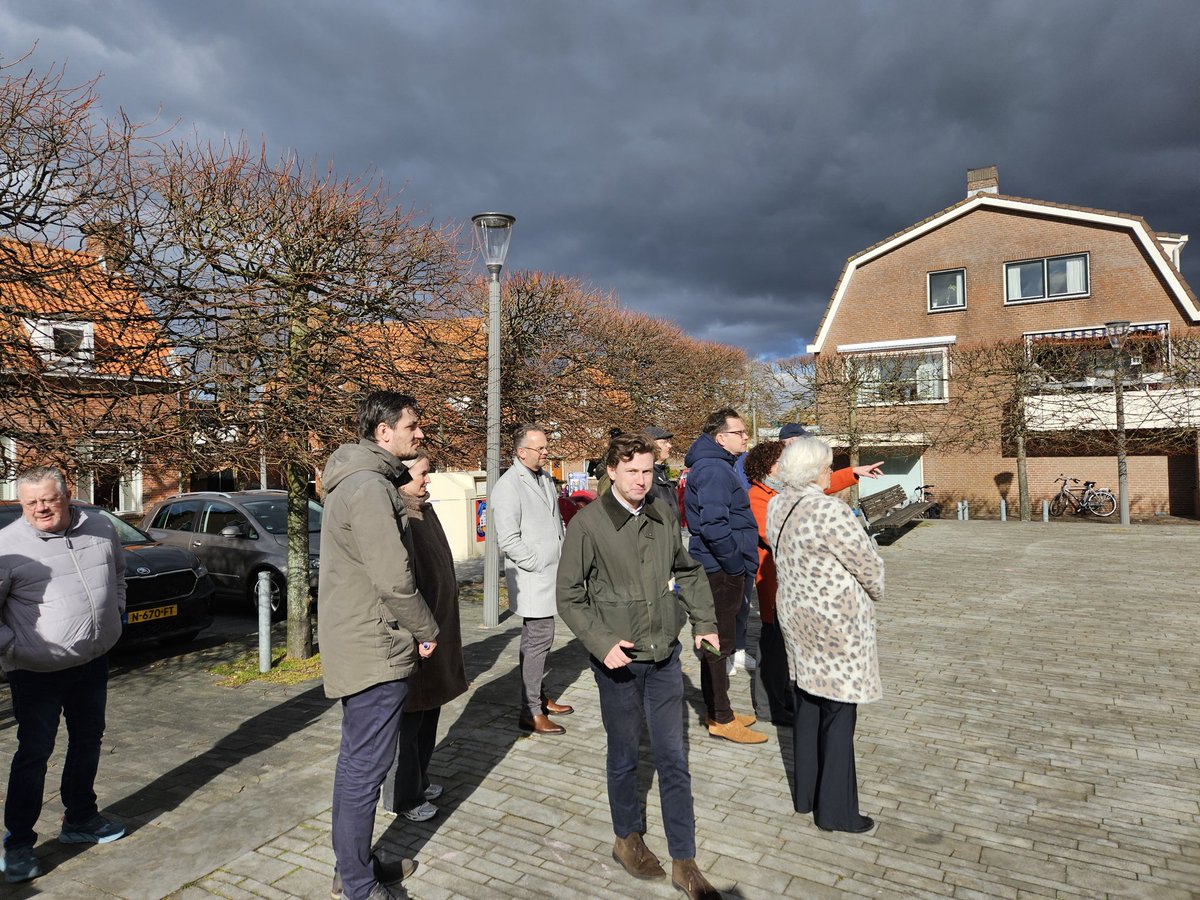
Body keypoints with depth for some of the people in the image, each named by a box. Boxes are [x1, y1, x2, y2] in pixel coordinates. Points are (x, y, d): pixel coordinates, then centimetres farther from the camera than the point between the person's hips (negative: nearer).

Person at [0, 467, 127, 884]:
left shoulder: (100, 528, -2)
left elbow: (118, 570, 18)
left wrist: (116, 609, 10)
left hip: (94, 664, 5)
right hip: (37, 673, -5)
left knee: (88, 742, 17)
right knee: (34, 753, 1)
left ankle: (80, 820, 35)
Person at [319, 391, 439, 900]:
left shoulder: (356, 482, 13)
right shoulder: (370, 487, -21)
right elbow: (393, 578, -23)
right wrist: (427, 630, -10)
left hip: (356, 644, 11)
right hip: (376, 650, -11)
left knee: (356, 762, 21)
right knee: (365, 768, 2)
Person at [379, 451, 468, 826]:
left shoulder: (425, 512, 10)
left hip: (437, 632, 9)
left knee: (428, 713, 20)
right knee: (408, 719, 5)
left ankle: (419, 779, 36)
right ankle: (401, 796, 21)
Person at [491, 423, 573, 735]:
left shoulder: (545, 478, 12)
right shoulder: (508, 486, -15)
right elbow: (508, 539, -19)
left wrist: (563, 558, 12)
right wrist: (539, 566, -16)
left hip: (550, 575, 8)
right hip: (531, 578, -8)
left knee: (535, 639, 19)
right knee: (539, 639, -6)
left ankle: (539, 697, 31)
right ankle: (530, 713, 4)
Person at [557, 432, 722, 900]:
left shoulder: (663, 515, 0)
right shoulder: (587, 524, -13)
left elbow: (689, 571, 15)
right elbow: (569, 597, -9)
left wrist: (704, 621, 7)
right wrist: (602, 643, -19)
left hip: (665, 655, 4)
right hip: (619, 660, -3)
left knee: (673, 760, 10)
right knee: (624, 756, 15)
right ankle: (627, 839, 39)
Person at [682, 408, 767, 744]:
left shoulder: (717, 466, 16)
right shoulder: (713, 469, -18)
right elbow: (713, 526, -27)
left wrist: (740, 565, 17)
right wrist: (737, 565, -17)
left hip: (722, 569, 10)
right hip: (720, 572, -10)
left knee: (718, 643, 17)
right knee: (718, 645, 0)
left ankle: (719, 712, 30)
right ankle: (721, 720, 11)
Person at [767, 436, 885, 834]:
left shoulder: (777, 507, 1)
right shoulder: (829, 511, -23)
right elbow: (868, 562, -12)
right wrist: (874, 592, 8)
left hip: (795, 614, 8)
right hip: (835, 620, -8)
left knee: (807, 704, 19)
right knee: (838, 712, 5)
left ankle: (805, 795, 33)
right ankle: (835, 811, 19)